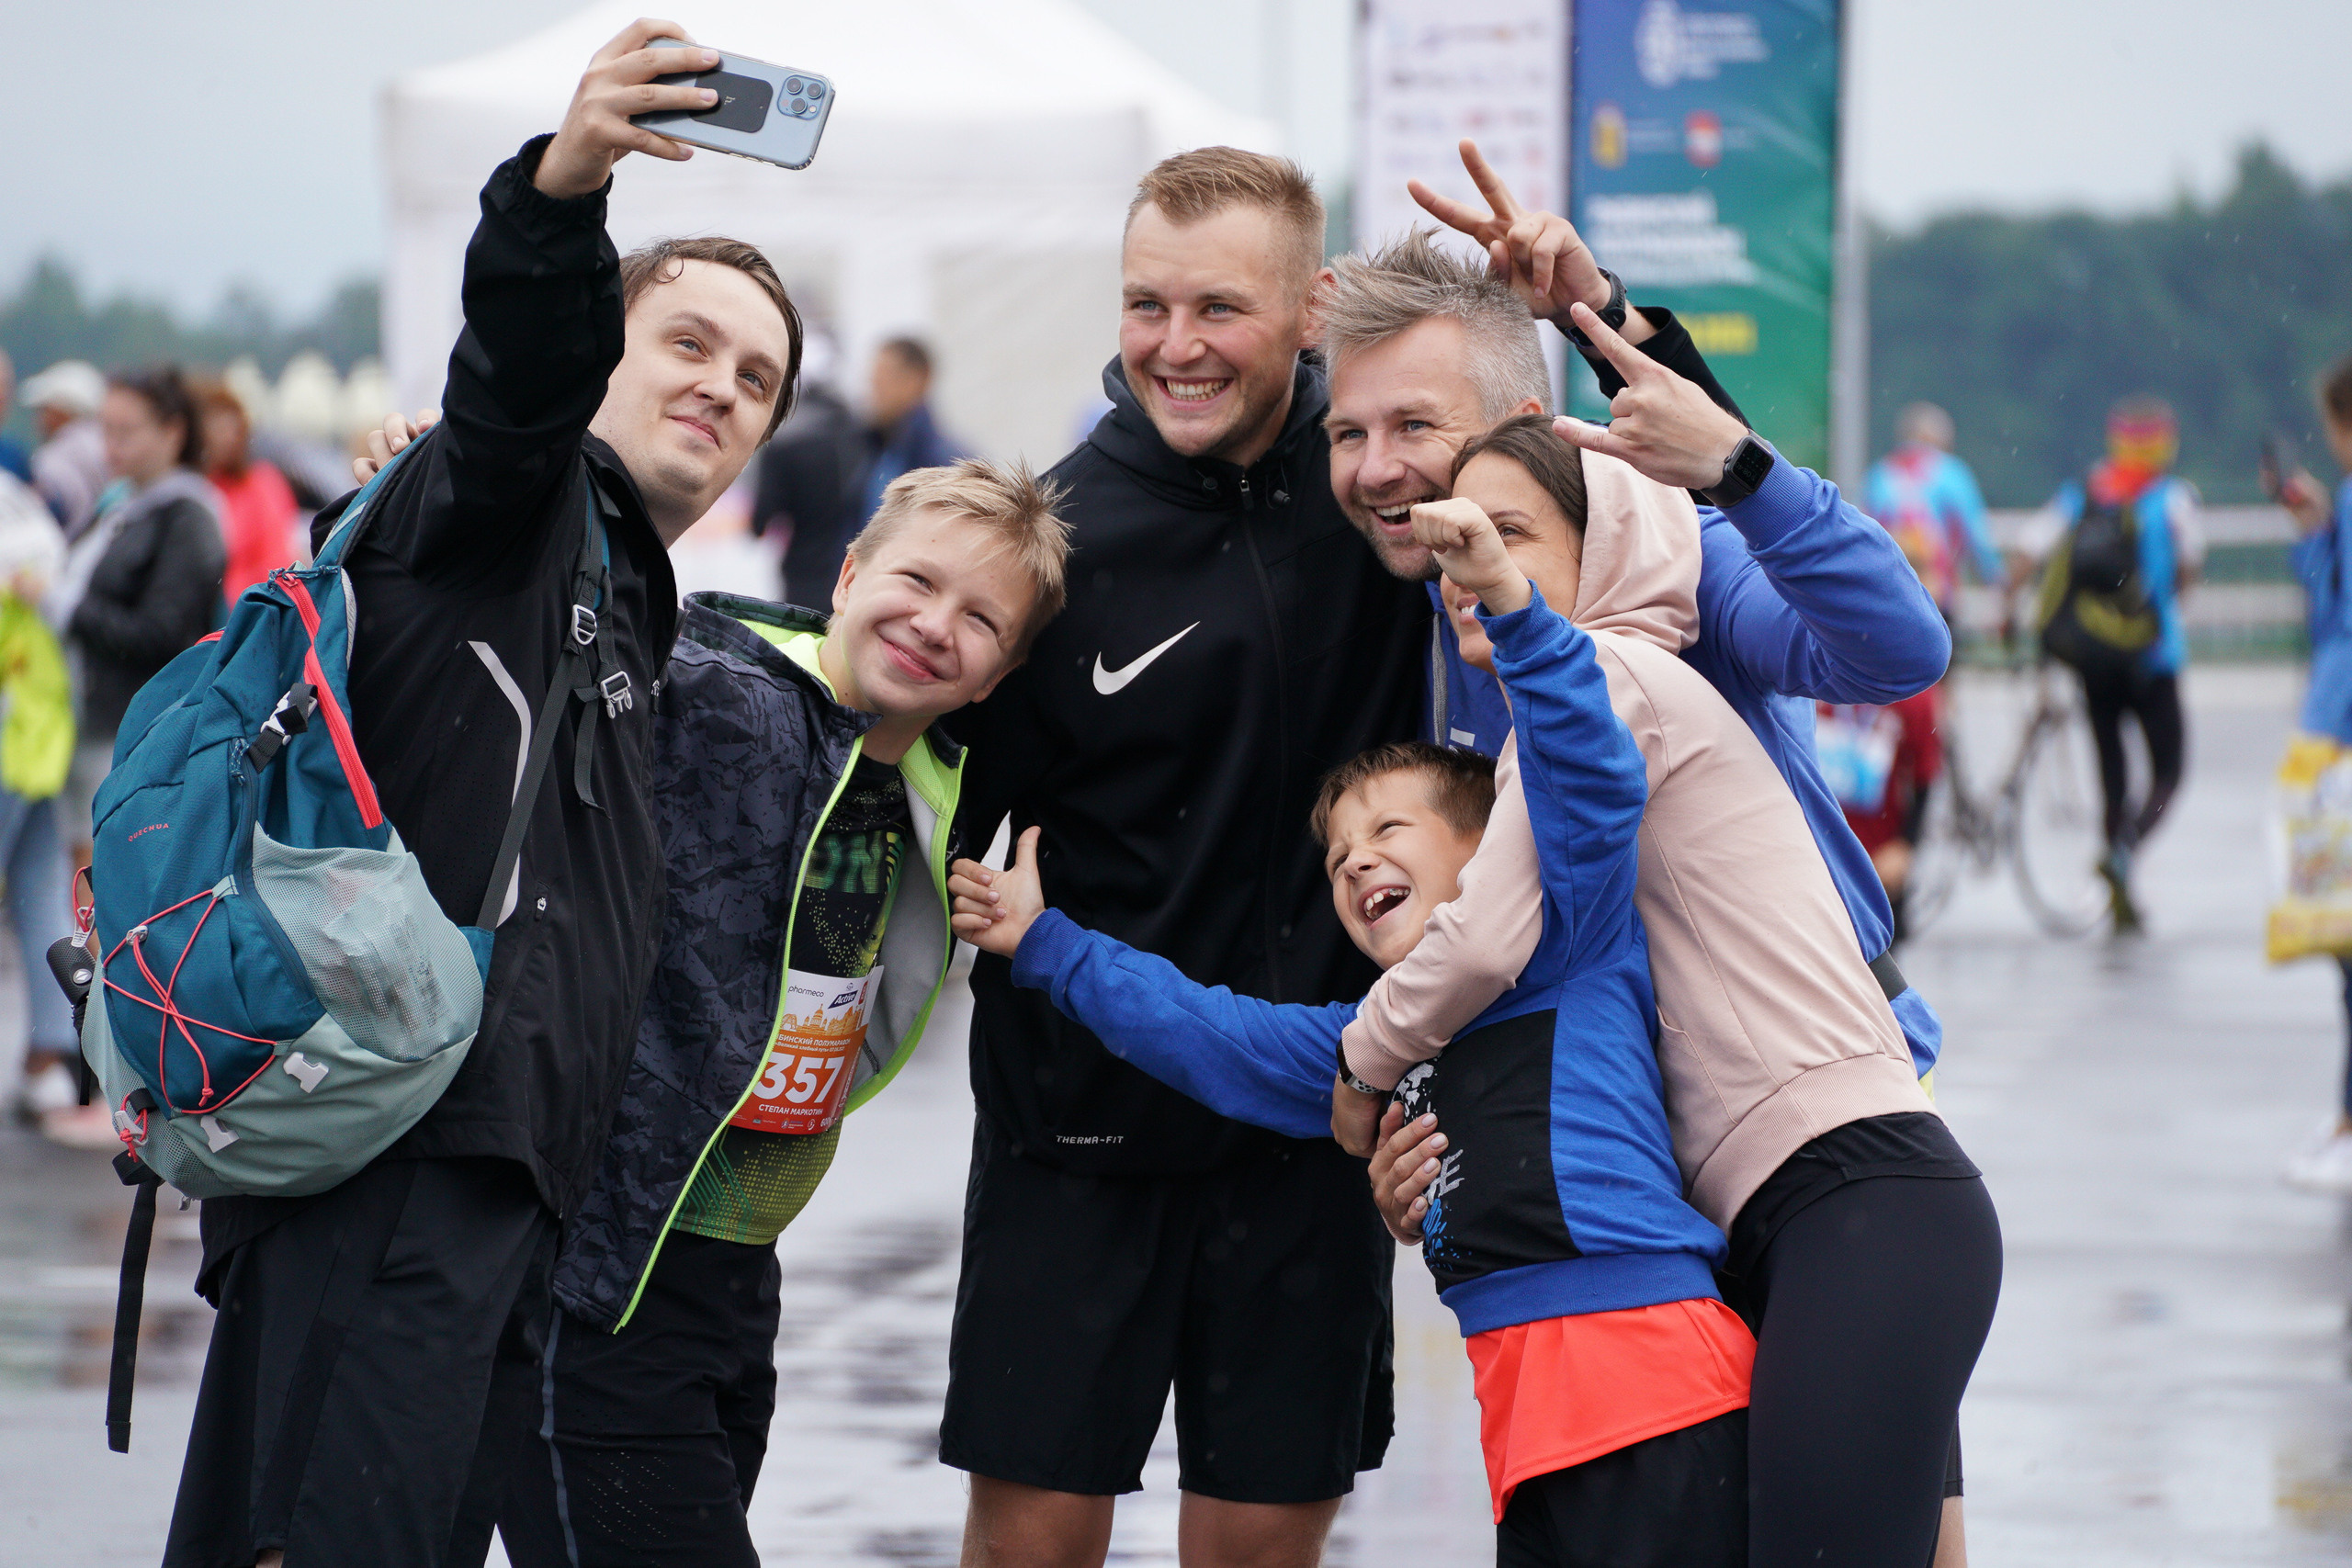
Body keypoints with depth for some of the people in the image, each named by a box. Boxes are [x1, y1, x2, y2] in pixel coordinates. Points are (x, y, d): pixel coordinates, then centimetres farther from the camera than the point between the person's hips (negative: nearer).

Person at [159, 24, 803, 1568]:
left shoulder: (632, 621, 32)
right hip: (405, 1147, -9)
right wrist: (559, 189, -38)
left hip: (502, 1189, 9)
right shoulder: (522, 510, 6)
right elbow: (518, 373, -19)